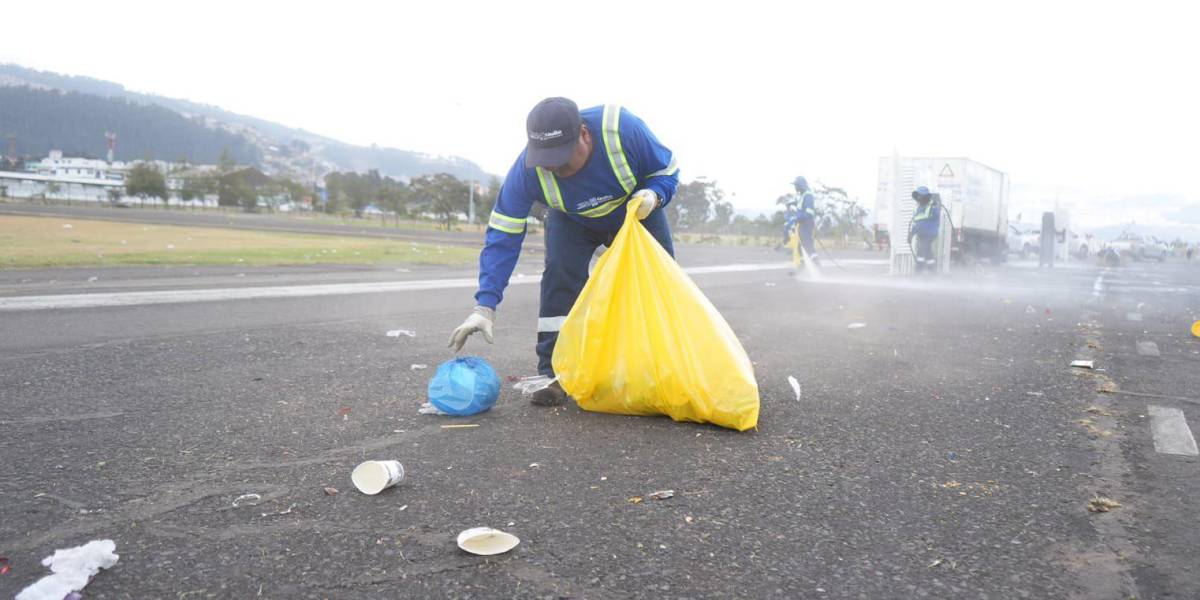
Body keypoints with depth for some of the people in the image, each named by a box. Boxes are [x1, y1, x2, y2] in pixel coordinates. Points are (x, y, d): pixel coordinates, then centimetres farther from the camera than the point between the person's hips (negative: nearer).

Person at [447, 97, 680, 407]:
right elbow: (502, 236, -32)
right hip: (573, 221, 0)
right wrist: (485, 304, -40)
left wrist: (653, 194, -44)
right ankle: (554, 374, -15)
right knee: (560, 276, -24)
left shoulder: (623, 129, -39)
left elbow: (667, 171, -20)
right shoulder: (528, 168, -36)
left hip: (635, 212, 1)